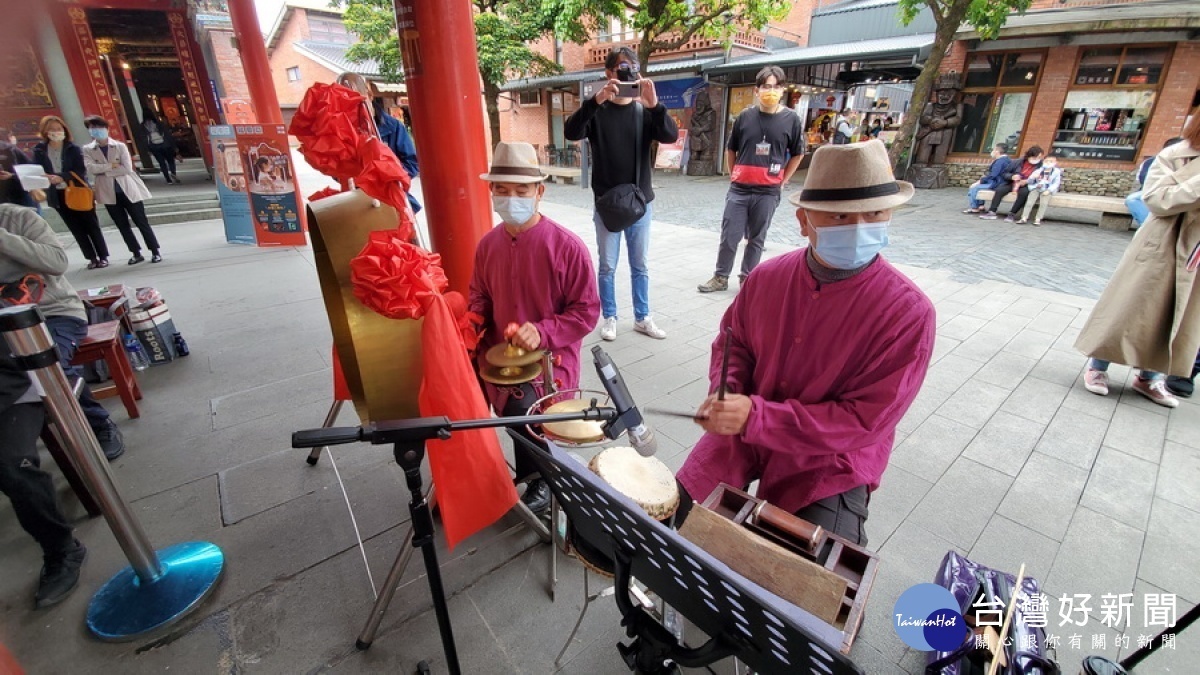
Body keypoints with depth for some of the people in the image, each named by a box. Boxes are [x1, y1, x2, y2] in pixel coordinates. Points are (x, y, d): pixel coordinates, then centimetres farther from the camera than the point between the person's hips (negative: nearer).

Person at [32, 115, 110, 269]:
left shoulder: (74, 149, -4)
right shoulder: (39, 151, 3)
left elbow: (80, 171, -11)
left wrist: (61, 177, -25)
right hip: (58, 196, 3)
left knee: (91, 226, 4)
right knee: (76, 229, 7)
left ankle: (103, 257, 11)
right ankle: (92, 258, 14)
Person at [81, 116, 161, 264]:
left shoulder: (120, 146, -2)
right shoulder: (87, 150, 3)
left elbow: (127, 168, -11)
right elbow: (91, 168, -10)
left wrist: (105, 171, -10)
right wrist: (111, 165, -14)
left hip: (128, 190, -3)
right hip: (109, 194, 3)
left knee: (141, 223, 0)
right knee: (122, 226, 7)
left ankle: (155, 251, 7)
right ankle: (137, 253, 15)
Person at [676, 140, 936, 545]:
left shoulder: (909, 314, -20)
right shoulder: (766, 278, -8)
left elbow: (865, 421, -21)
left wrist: (756, 416, -29)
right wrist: (727, 392, -14)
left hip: (832, 462, -2)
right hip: (744, 434, 3)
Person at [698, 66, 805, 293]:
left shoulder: (792, 120, -1)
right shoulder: (745, 116, 3)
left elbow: (797, 154, 10)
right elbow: (731, 149, 15)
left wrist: (782, 181, 6)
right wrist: (733, 175, 12)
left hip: (768, 192, -1)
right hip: (738, 189, 1)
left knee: (756, 239, 8)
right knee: (729, 236, 3)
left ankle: (747, 279, 21)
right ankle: (721, 277, 17)